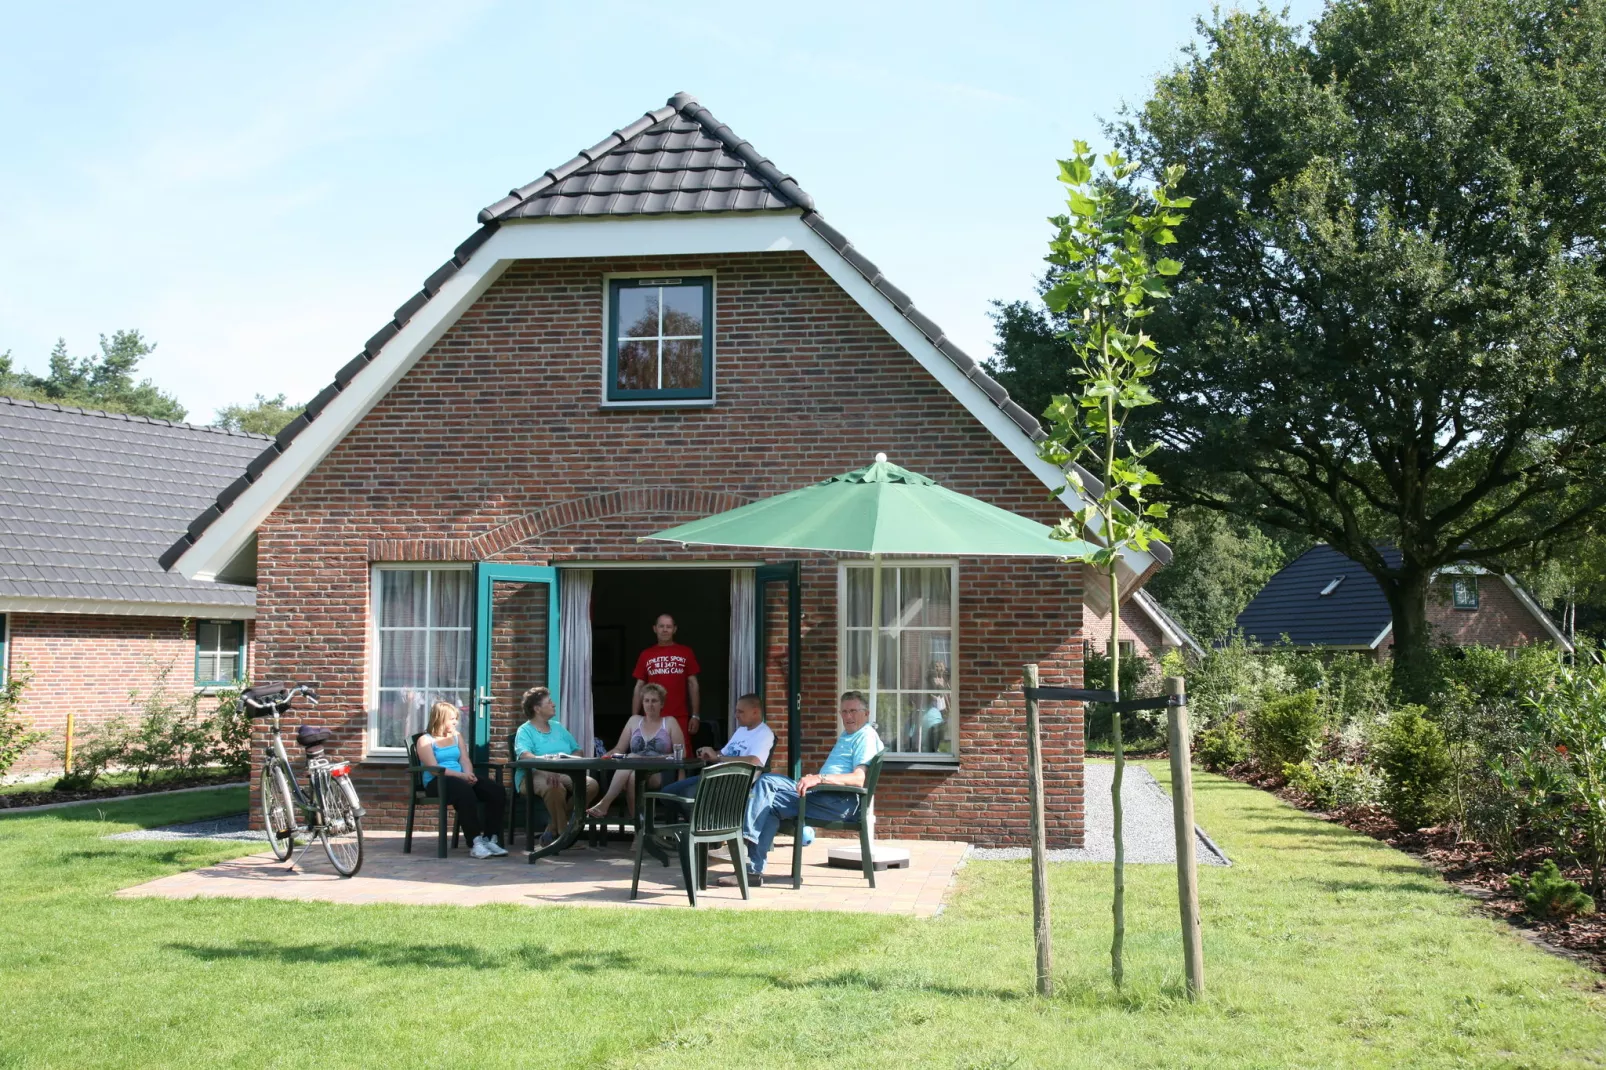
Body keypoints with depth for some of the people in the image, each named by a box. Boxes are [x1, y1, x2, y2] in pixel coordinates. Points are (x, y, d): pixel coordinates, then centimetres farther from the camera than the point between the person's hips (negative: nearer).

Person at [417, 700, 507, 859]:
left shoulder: (457, 736, 22)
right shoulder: (426, 740, 2)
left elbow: (465, 761, 12)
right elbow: (434, 768, -11)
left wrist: (469, 775, -13)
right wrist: (462, 776, -22)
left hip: (462, 779, 6)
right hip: (436, 782, -6)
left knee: (497, 791, -19)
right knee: (465, 792, -39)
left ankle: (489, 838, -18)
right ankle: (475, 842, -39)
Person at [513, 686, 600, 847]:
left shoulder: (558, 727, 23)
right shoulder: (525, 731, 1)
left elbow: (577, 750, 19)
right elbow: (524, 755, -19)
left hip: (564, 773, 6)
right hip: (534, 775, -6)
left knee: (591, 785, -22)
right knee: (555, 787, -40)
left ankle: (552, 832, -15)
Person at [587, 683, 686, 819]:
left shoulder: (669, 723, 12)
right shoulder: (634, 721, 20)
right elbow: (619, 749, 16)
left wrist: (661, 757, -16)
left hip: (659, 775, -3)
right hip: (632, 770, 3)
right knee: (632, 776, -38)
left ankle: (604, 803, -43)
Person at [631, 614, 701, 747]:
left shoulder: (685, 653, 6)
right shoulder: (646, 655, 8)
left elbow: (693, 684, 7)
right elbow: (639, 688, 10)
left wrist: (695, 716, 0)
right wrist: (634, 718, 4)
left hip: (680, 718, -1)